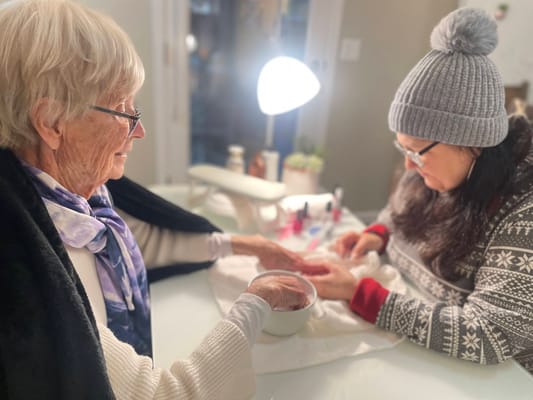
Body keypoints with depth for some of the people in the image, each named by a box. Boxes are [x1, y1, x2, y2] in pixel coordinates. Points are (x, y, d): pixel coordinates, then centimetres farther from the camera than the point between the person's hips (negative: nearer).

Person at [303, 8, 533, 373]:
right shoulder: (441, 174, -6)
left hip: (481, 376, -5)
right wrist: (377, 236, -9)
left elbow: (484, 337, -29)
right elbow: (399, 216, 12)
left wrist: (357, 293, -29)